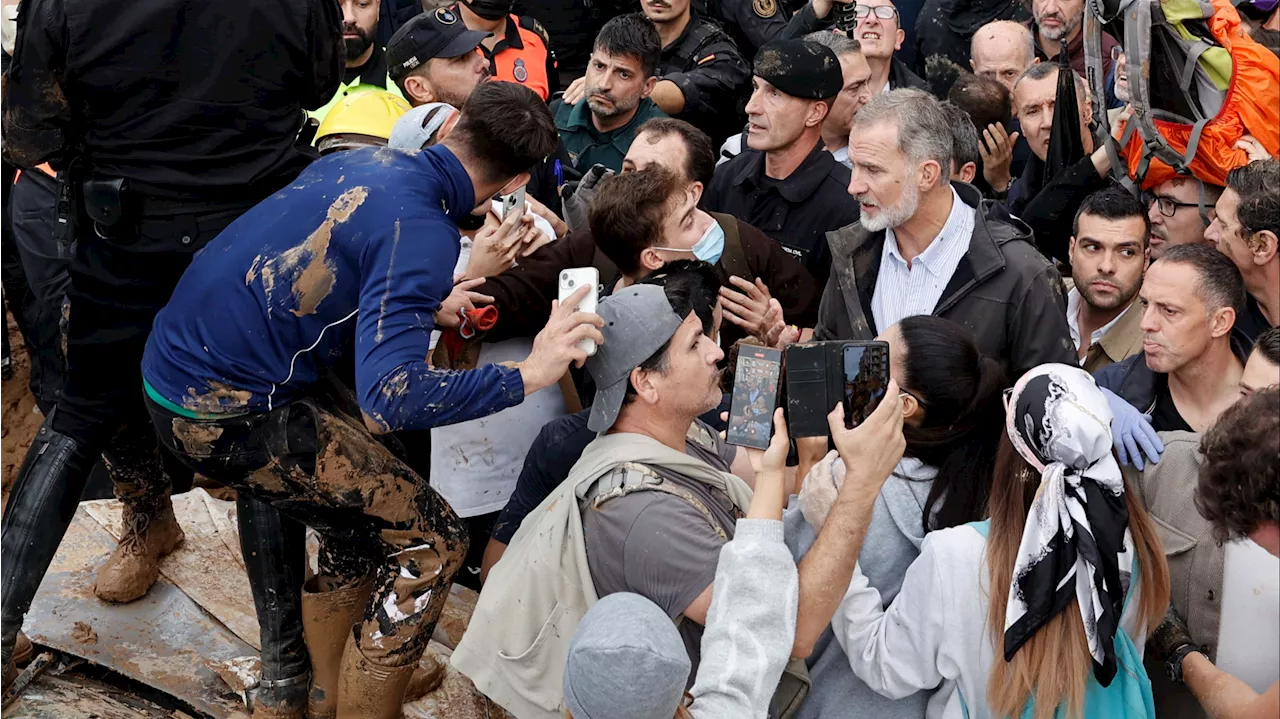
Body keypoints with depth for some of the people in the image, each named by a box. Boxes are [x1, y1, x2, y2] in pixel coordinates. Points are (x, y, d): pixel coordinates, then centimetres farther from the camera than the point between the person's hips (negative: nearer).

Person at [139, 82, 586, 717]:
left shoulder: (367, 161, 7)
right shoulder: (422, 233, -19)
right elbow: (390, 398, -30)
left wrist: (426, 310, 29)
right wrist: (526, 376, -26)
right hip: (220, 416, -9)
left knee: (368, 492, 24)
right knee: (432, 541, -4)